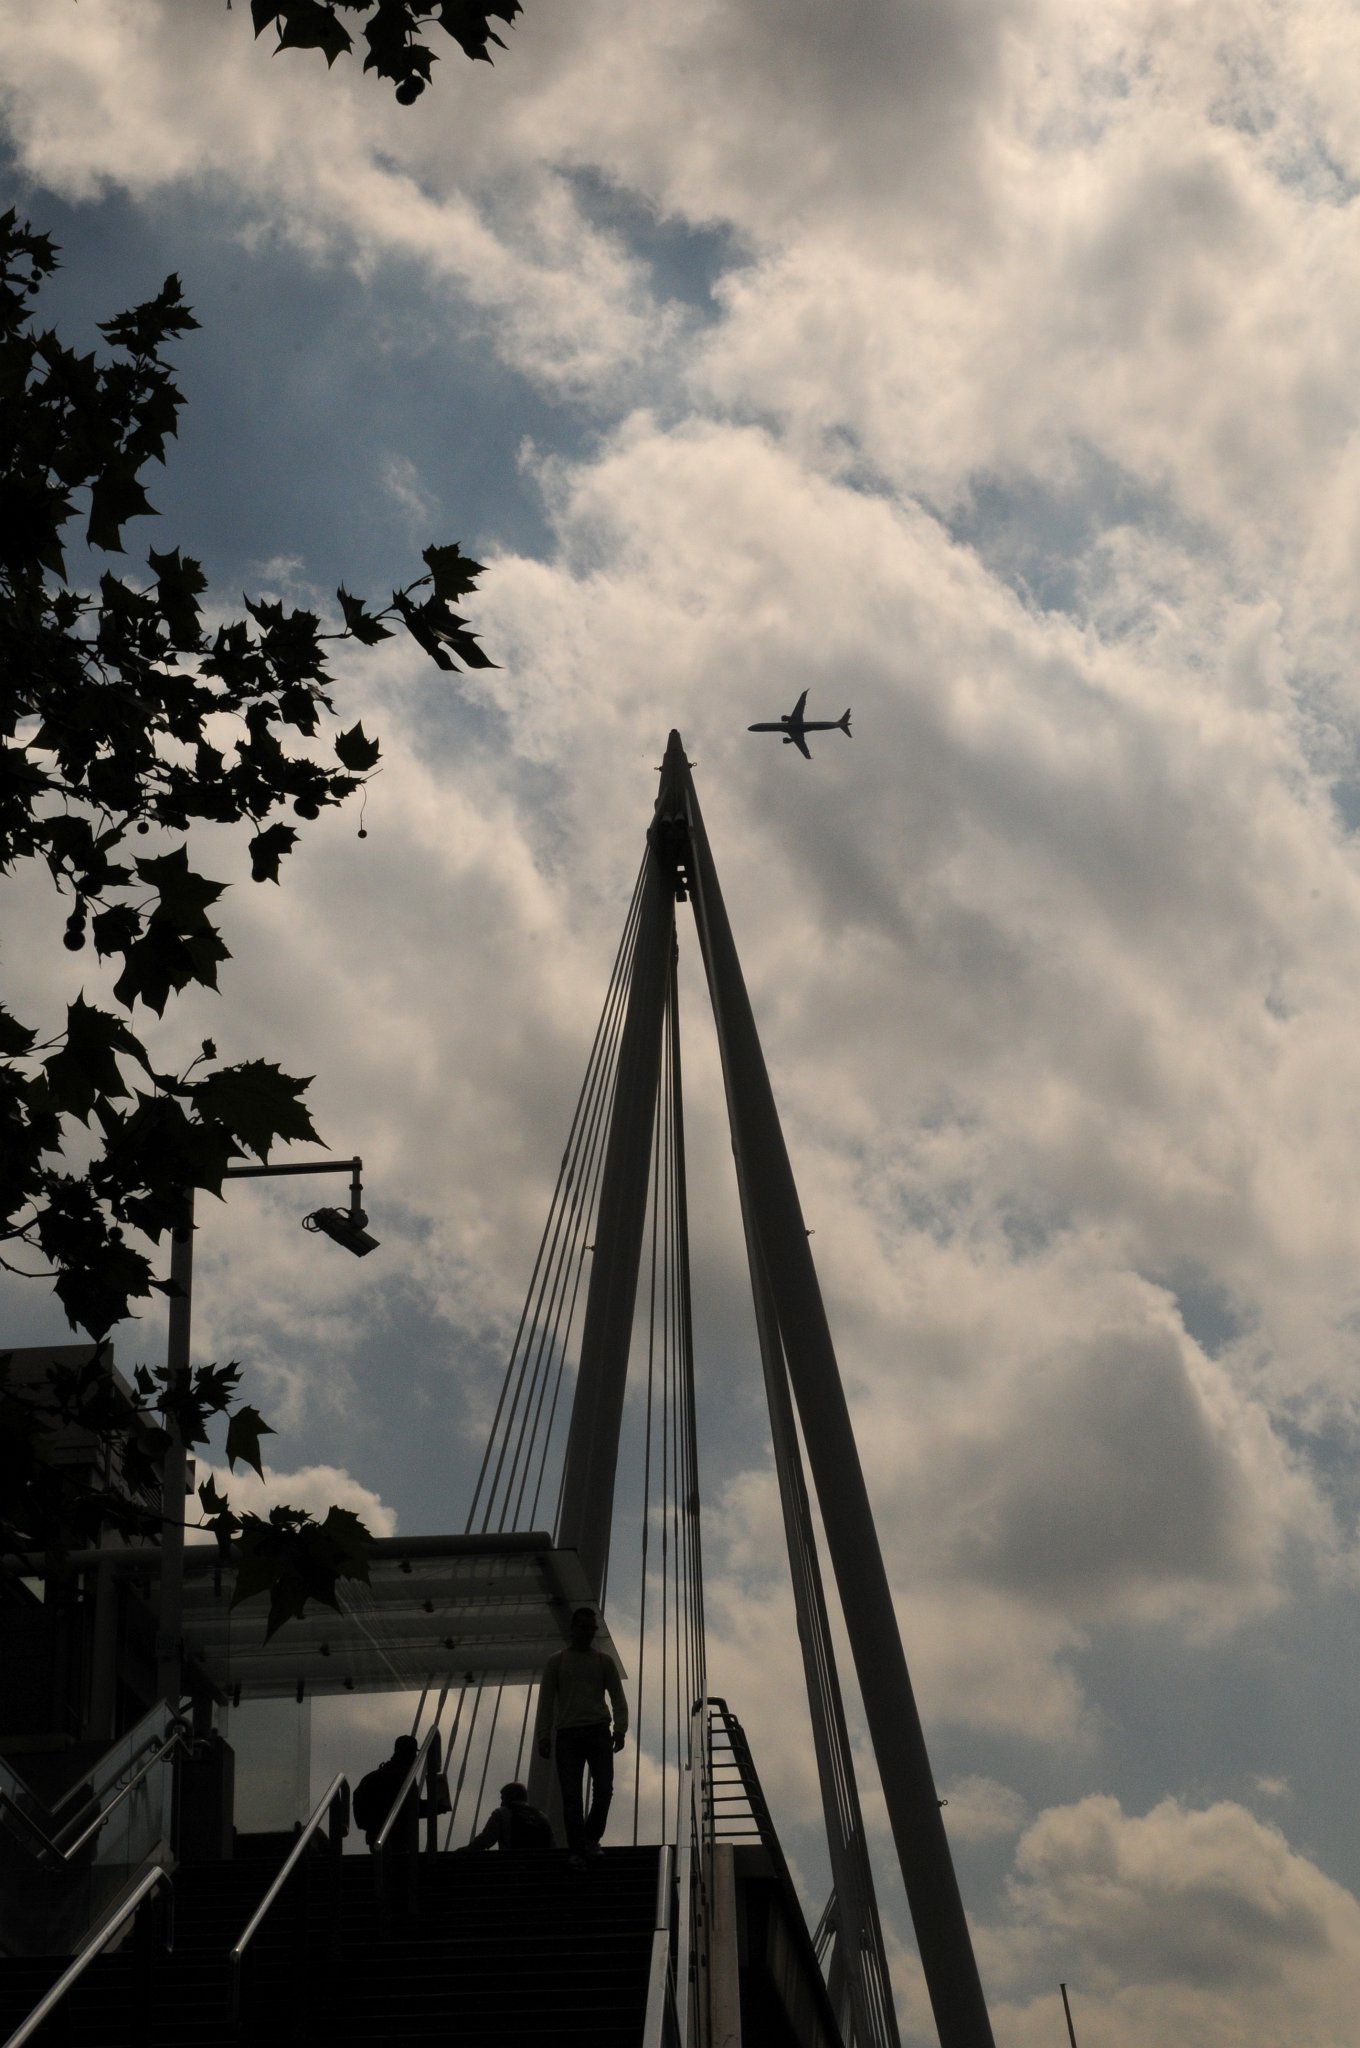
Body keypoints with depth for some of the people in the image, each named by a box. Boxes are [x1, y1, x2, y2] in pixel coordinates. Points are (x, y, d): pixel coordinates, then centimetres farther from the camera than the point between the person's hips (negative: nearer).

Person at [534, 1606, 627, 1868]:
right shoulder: (556, 1662, 9)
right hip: (567, 1733, -1)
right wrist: (543, 1736, -3)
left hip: (598, 1731, 1)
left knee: (604, 1788, -7)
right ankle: (576, 1849, -2)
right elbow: (546, 1701, 7)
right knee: (571, 1795, -5)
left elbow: (617, 1697, 8)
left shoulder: (604, 1660, 12)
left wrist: (620, 1729, -5)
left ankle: (591, 1838, 15)